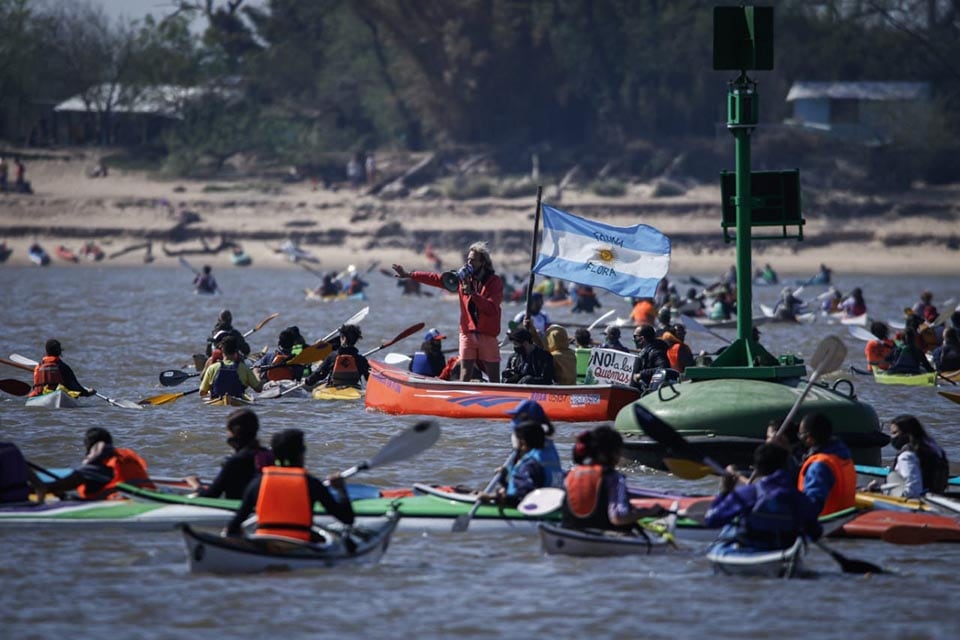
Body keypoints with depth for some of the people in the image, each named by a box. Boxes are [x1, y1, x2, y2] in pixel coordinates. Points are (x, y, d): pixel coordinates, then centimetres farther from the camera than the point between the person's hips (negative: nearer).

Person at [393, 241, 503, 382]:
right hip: (468, 334, 3)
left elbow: (491, 309, -17)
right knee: (464, 377, -1)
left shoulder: (495, 282, -5)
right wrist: (409, 275, 6)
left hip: (487, 335, -3)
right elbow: (436, 279, 8)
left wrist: (472, 294, -26)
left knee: (494, 380, 1)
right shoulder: (463, 279, 7)